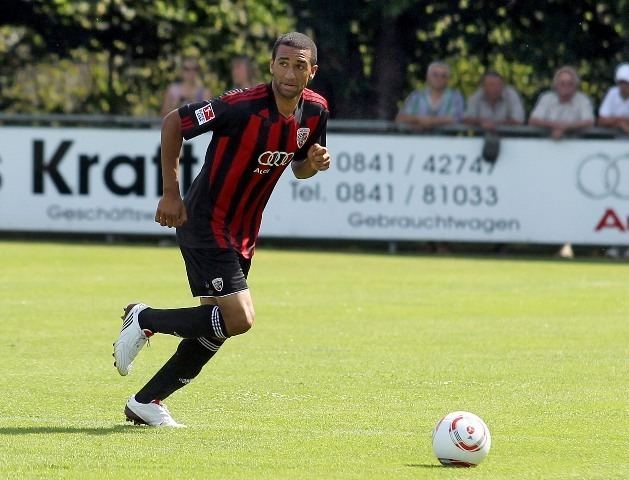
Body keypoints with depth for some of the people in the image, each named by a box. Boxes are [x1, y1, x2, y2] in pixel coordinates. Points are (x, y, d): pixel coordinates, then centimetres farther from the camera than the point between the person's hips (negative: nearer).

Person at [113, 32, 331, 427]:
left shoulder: (315, 110, -2)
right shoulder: (243, 106, -24)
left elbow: (299, 168, 15)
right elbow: (173, 123, -13)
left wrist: (315, 162, -11)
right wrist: (171, 194, -11)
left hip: (243, 232, 8)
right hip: (205, 223, -8)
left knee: (217, 328, 10)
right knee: (238, 318, -18)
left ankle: (146, 402, 23)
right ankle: (145, 320, 2)